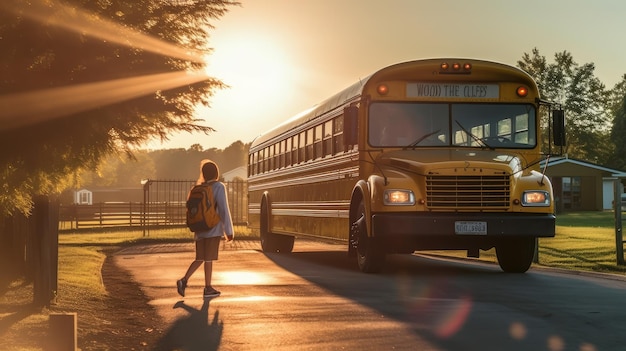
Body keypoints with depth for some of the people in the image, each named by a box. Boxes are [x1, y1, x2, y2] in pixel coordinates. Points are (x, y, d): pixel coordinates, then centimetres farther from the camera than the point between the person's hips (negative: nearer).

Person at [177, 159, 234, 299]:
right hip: (213, 229, -6)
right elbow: (223, 210, -15)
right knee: (209, 258, -1)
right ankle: (208, 288, 5)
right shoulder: (219, 187, -10)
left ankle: (184, 280, -4)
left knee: (200, 258, 12)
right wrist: (229, 231, -11)